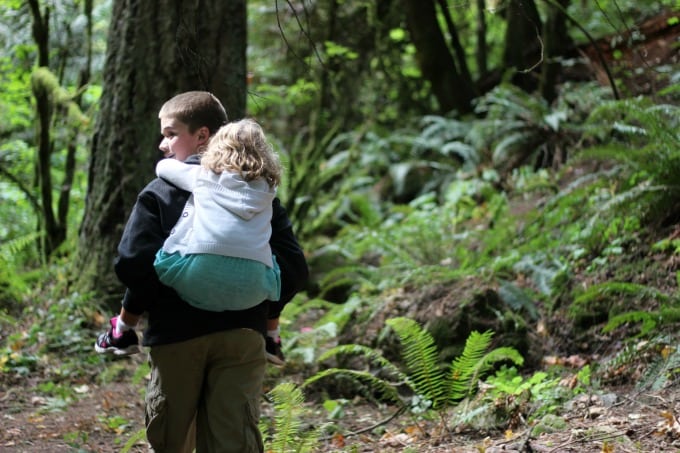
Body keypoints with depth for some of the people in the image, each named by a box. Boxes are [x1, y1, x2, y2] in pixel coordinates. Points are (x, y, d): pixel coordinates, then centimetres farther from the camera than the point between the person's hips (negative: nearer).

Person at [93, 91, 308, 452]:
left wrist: (126, 321, 2)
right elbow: (293, 267, 4)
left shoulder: (160, 191, -1)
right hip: (243, 334, 2)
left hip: (176, 334, -2)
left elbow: (134, 262, -13)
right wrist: (265, 314, 18)